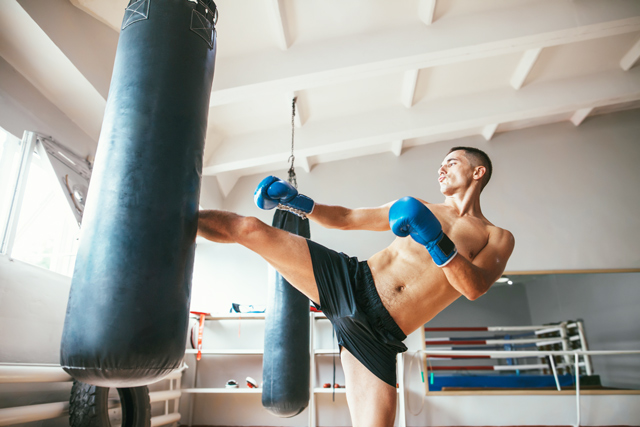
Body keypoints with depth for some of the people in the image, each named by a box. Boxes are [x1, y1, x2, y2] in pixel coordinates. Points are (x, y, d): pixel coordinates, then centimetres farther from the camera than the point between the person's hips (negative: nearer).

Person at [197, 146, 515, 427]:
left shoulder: (498, 238, 10)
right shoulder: (418, 208, 16)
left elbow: (475, 288, -10)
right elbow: (346, 218, 18)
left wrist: (437, 243, -25)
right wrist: (297, 202, 7)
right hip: (349, 281, 2)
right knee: (248, 228, -8)